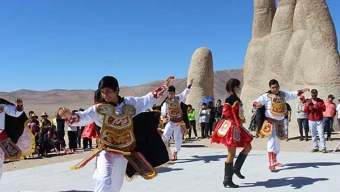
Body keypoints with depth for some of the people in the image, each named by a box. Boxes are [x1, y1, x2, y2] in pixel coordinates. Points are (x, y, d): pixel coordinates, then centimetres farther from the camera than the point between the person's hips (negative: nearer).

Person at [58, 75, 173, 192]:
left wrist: (164, 86, 6)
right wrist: (69, 115, -42)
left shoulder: (129, 103, -3)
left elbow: (148, 99, 7)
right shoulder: (99, 109, -11)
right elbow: (82, 118, -21)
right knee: (103, 181, -25)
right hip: (106, 151, -3)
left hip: (124, 152, 3)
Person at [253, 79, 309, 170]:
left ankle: (274, 161, 33)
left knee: (278, 141, 16)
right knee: (272, 139, -22)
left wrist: (302, 90, 2)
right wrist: (257, 104, -36)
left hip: (280, 122, 6)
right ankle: (271, 163, -26)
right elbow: (255, 102, -14)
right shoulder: (266, 96, -8)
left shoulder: (283, 94, 8)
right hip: (270, 122, -6)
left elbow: (294, 94, 16)